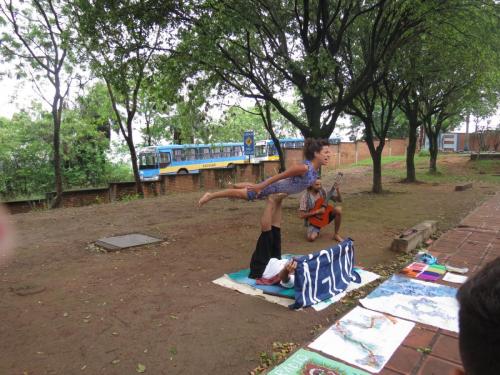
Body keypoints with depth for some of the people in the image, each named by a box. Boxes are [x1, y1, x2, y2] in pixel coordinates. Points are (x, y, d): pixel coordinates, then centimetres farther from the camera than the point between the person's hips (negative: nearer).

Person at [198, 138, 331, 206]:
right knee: (240, 193, 5)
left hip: (280, 188, 8)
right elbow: (279, 176, -30)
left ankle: (234, 185, 60)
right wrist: (259, 187, -24)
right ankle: (210, 195, 19)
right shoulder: (303, 168, -35)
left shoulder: (315, 168, -7)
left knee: (252, 186, 33)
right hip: (272, 187, -8)